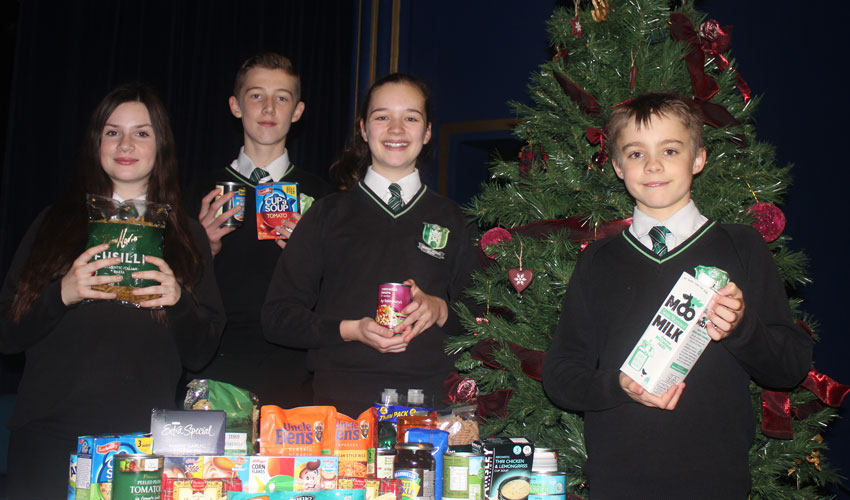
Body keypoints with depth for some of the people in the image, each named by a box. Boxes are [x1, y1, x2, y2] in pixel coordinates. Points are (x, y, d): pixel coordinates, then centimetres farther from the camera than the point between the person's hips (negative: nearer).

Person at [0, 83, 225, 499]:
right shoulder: (56, 223, 8)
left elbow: (201, 354, 6)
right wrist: (61, 295, -14)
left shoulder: (187, 236, 8)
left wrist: (179, 300, -12)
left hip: (144, 441, 0)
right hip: (49, 433, 0)